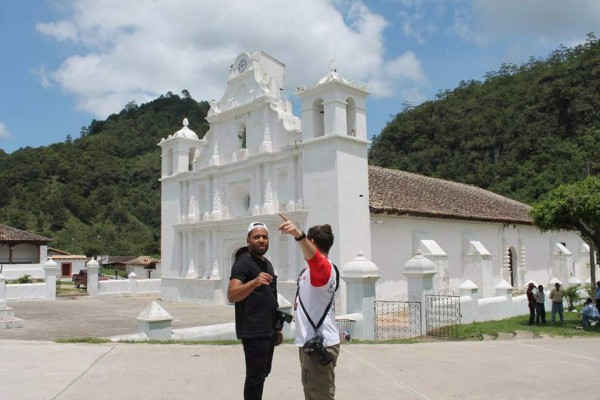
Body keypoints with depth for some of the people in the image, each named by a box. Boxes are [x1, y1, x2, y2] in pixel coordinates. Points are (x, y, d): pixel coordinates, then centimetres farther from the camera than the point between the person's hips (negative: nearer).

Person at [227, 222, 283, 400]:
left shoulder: (267, 263, 14)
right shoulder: (243, 262, -12)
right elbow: (231, 295, -26)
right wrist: (254, 282, -41)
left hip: (268, 331, 9)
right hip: (253, 332, -9)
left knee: (263, 373, 17)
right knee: (255, 377, -4)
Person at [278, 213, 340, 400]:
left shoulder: (324, 267, -17)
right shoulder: (314, 269, 16)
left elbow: (314, 257, -43)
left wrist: (298, 235, -58)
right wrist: (299, 301, 13)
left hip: (320, 343, -11)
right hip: (310, 341, 11)